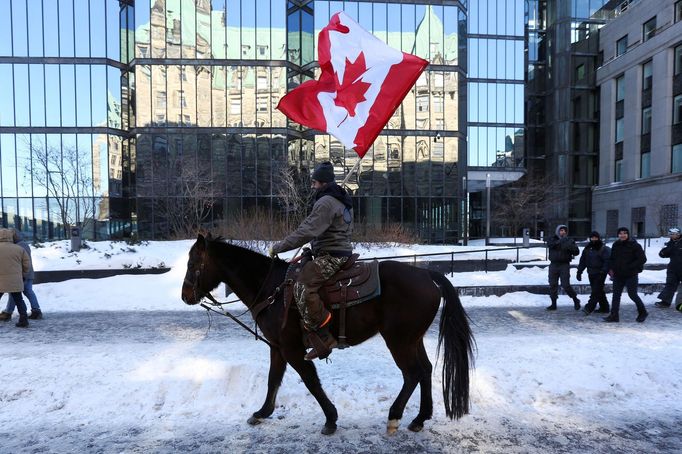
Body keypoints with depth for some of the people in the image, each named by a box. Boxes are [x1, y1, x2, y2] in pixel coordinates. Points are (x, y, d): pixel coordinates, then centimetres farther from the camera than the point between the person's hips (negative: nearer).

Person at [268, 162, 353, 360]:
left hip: (330, 257, -11)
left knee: (302, 287, -22)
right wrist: (316, 247, 28)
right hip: (342, 252, 11)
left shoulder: (325, 202, -14)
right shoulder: (343, 201, 19)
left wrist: (278, 247, -17)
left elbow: (306, 232, -23)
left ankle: (325, 339, -18)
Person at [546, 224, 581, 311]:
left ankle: (575, 300, 14)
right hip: (554, 265, 2)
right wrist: (560, 241, -28)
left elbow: (576, 252, -3)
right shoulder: (552, 239, 7)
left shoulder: (569, 241, 6)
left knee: (566, 285, -8)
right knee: (553, 285, 3)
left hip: (564, 265, -2)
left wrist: (571, 247, -23)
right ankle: (553, 304, 13)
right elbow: (550, 244, -16)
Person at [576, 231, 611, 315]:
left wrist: (603, 272, -21)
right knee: (599, 291, 13)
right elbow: (583, 261, 14)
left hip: (600, 274, -6)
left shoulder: (604, 249, -5)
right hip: (591, 273, 6)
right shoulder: (587, 249, 12)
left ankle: (589, 308, -17)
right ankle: (604, 308, 22)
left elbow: (607, 261, -12)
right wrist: (579, 271, 10)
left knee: (596, 291, -11)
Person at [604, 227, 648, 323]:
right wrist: (611, 269, 5)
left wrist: (630, 267, -16)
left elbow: (642, 259, -10)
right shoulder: (615, 245, 8)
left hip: (631, 275, -5)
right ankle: (614, 316, 5)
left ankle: (642, 312, 26)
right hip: (618, 275, 5)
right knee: (616, 295, 3)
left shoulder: (634, 245, -9)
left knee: (632, 295, 2)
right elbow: (612, 259, 19)